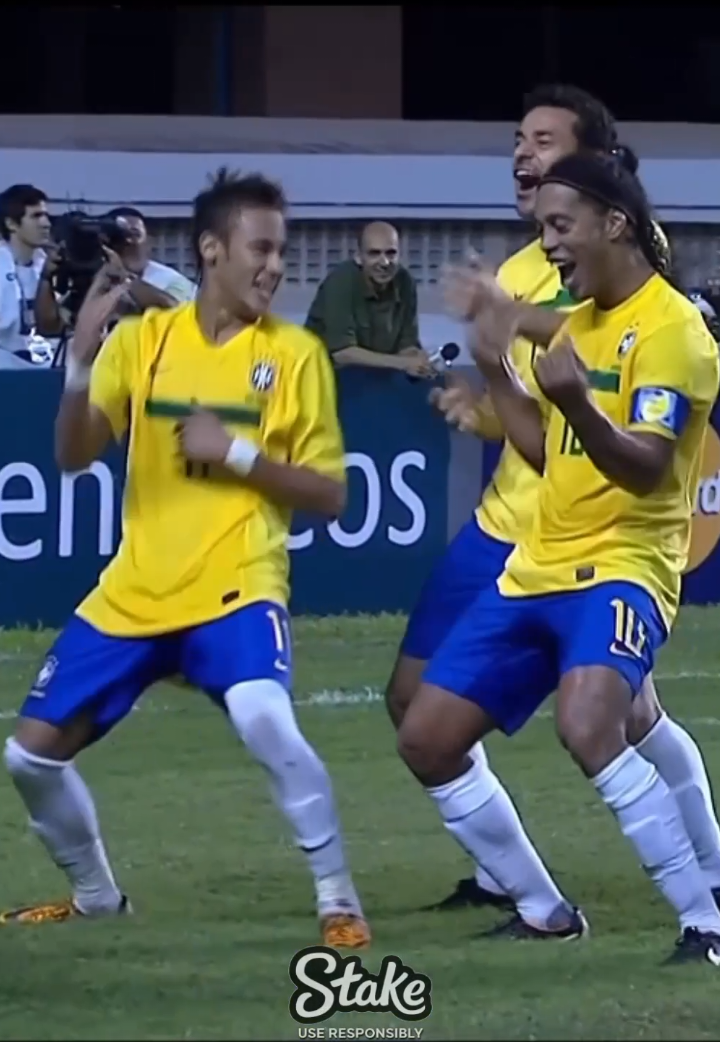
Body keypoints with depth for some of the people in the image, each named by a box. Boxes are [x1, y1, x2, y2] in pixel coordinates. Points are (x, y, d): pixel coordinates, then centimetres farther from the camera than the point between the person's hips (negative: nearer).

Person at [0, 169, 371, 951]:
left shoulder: (296, 354, -3)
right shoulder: (143, 339, 3)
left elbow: (329, 495, -2)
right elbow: (73, 456, -3)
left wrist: (239, 452, -17)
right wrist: (81, 360, -19)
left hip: (237, 587, -4)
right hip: (132, 594, 4)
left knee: (267, 724, -32)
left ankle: (338, 902, -17)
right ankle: (95, 896, 30)